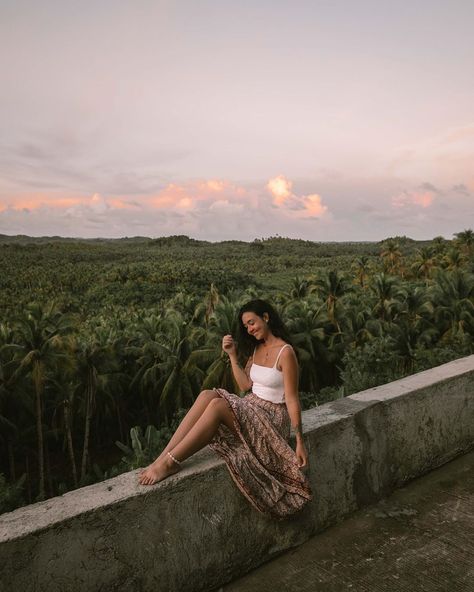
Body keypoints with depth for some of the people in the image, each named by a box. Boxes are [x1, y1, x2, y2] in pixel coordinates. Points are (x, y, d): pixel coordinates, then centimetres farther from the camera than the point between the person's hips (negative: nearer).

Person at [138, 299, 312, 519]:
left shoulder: (285, 352, -13)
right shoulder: (256, 348, 12)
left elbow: (292, 399, -14)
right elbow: (245, 385, 7)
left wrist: (300, 441, -14)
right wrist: (233, 356, -2)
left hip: (272, 416, -7)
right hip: (251, 408, 7)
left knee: (217, 405, -31)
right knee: (207, 395, -21)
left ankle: (170, 463, -25)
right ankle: (163, 457, -26)